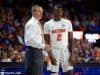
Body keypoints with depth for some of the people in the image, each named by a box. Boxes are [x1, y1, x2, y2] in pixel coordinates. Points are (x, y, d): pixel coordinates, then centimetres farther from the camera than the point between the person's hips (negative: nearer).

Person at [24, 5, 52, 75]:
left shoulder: (38, 24, 17)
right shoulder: (31, 23, -13)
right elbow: (30, 39, -23)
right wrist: (43, 46, -20)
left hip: (39, 51, 10)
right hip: (33, 51, -10)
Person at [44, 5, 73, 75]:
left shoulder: (67, 23, 4)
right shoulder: (48, 24, 1)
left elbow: (70, 39, 4)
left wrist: (71, 53, -4)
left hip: (65, 50, 1)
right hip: (53, 51, -1)